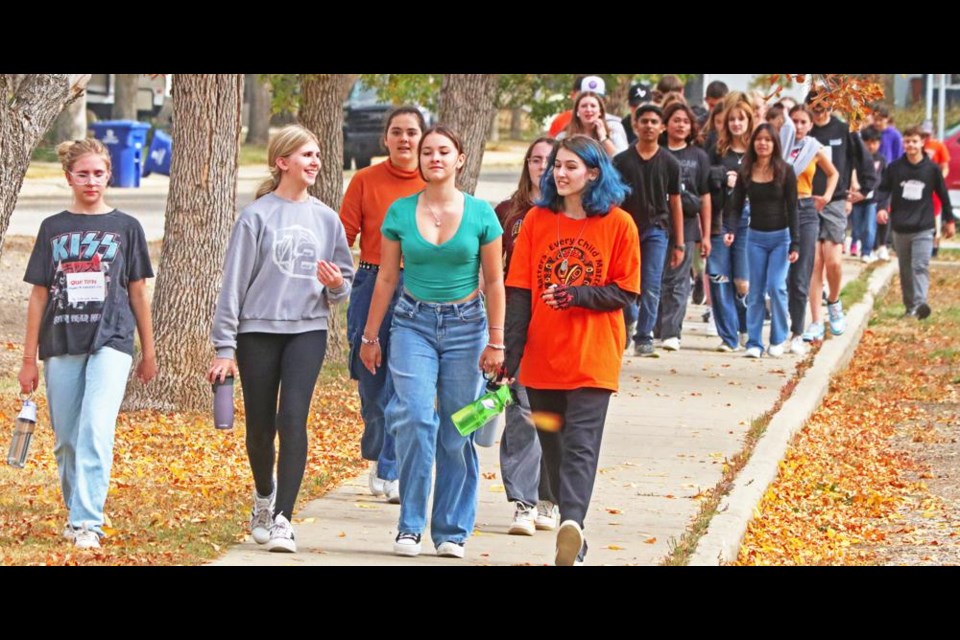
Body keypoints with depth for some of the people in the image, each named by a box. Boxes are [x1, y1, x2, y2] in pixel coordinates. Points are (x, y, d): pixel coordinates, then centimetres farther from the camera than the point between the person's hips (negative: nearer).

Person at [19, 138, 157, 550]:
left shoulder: (125, 227, 5)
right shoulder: (54, 229, 7)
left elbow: (138, 292, 9)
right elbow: (39, 295, 9)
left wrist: (149, 352, 11)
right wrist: (29, 358, 6)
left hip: (110, 341, -2)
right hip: (61, 345, 2)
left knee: (96, 431, -18)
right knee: (67, 439, 7)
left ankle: (88, 523, -20)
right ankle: (75, 513, 24)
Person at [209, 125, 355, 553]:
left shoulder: (326, 218, 9)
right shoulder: (256, 216, -2)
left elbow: (345, 281, 17)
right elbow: (233, 282, -2)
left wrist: (337, 285, -8)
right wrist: (225, 347, -6)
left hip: (308, 330, 1)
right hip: (258, 330, -1)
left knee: (292, 419, -15)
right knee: (260, 427, 6)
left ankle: (283, 519, -16)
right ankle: (264, 494, 36)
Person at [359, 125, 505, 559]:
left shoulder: (480, 214, 0)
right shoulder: (400, 213, 1)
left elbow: (494, 281, 4)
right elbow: (386, 277, 9)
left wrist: (495, 341, 2)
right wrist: (370, 336, 11)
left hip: (465, 324, 0)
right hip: (414, 323, 0)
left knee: (457, 430, 1)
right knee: (415, 418, -15)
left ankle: (451, 531, 11)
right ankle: (410, 526, -7)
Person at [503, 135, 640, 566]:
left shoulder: (618, 224, -2)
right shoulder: (537, 220, 4)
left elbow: (625, 292, 0)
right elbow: (519, 292, 2)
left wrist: (577, 296, -18)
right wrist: (509, 356, -5)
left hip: (593, 360, -3)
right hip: (542, 358, 3)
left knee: (580, 446, -13)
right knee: (553, 447, 9)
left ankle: (571, 524, -27)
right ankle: (572, 534, 19)